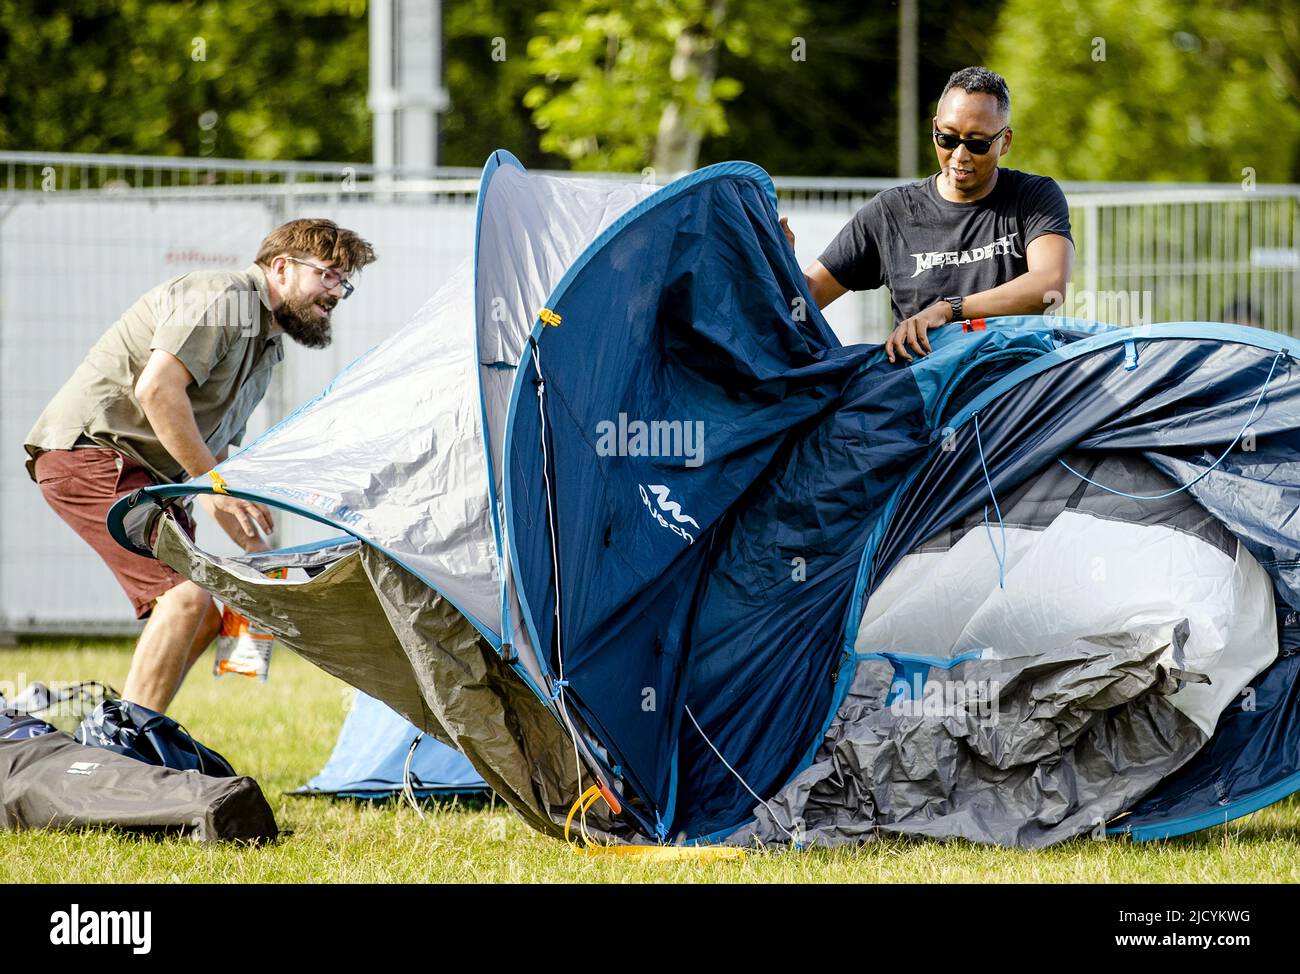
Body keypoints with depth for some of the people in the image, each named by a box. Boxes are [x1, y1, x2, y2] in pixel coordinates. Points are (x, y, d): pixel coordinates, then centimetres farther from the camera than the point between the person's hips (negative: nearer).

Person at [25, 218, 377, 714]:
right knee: (186, 594, -21)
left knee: (205, 614, 9)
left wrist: (256, 547, 14)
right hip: (89, 451, -11)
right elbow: (157, 389, -24)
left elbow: (217, 448, 25)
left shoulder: (267, 346, 20)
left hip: (145, 473, 11)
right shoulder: (223, 297, -12)